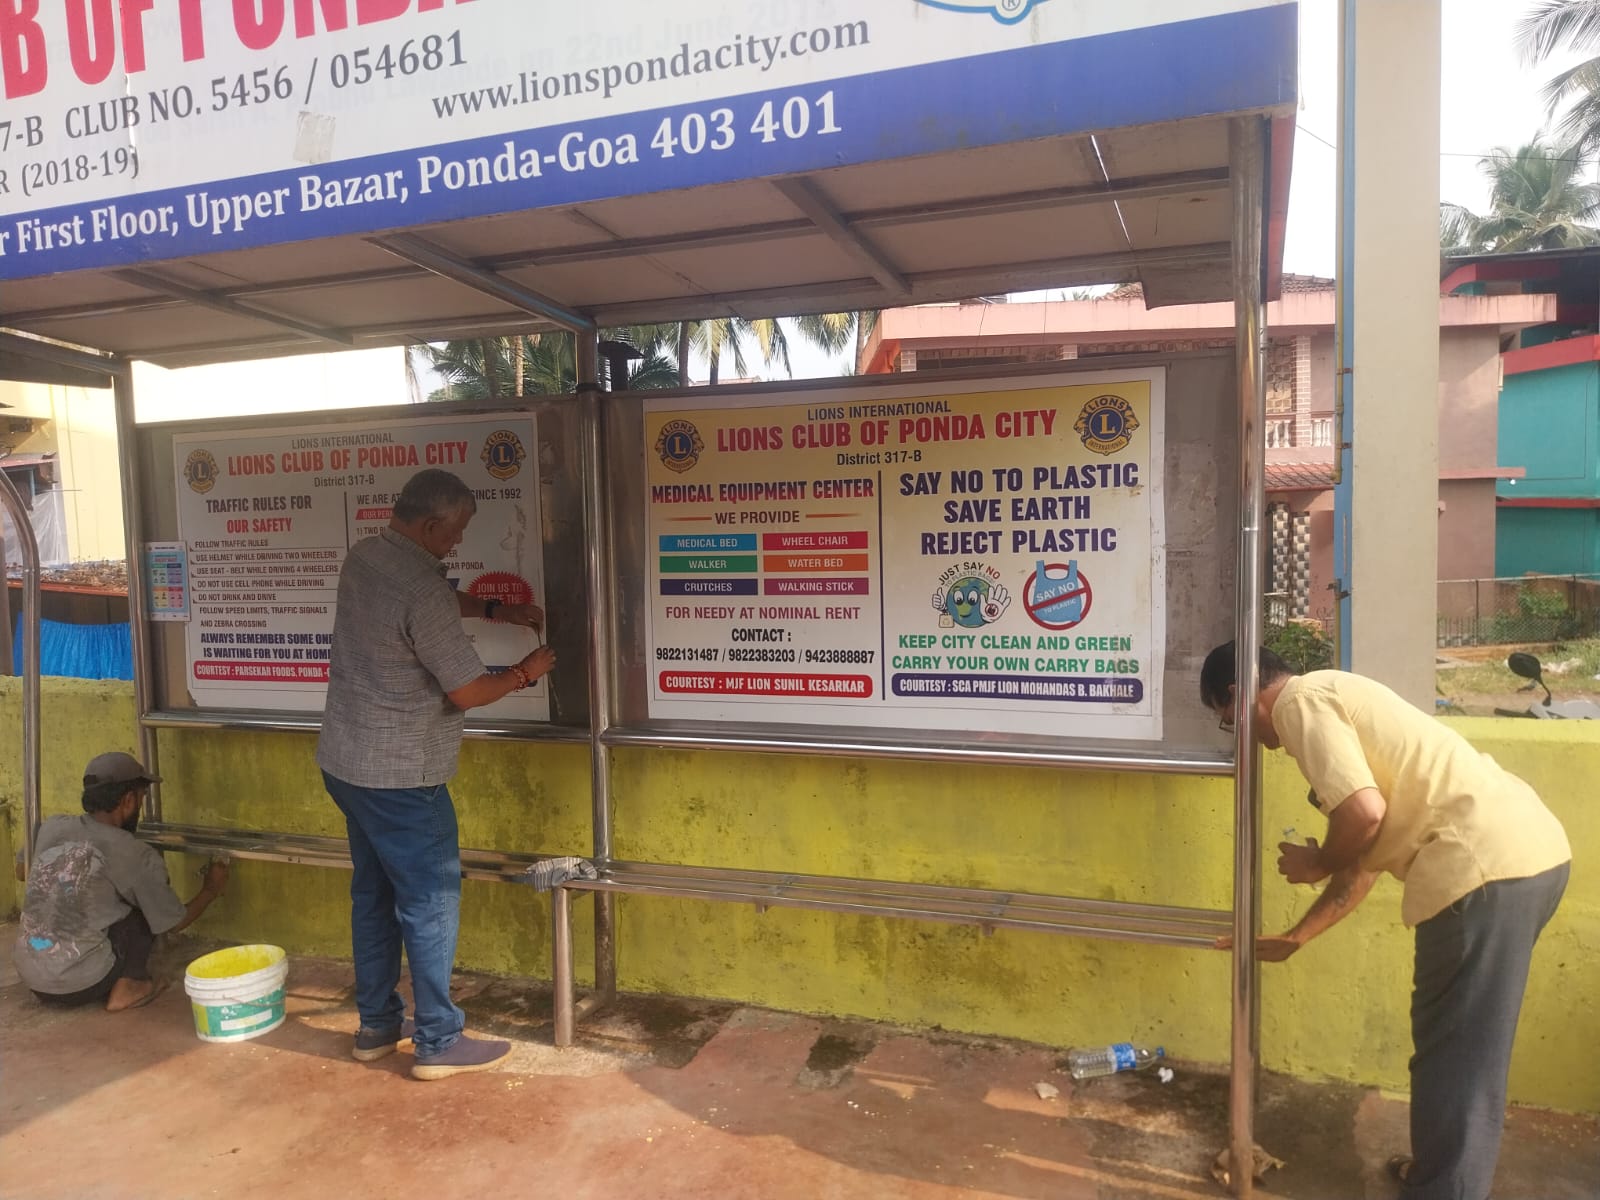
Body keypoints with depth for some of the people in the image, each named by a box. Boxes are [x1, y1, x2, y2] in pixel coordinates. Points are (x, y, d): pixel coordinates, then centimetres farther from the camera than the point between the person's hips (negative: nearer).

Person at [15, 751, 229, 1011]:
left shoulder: (50, 828, 2)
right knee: (146, 910, 10)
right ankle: (125, 988, 4)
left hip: (30, 977, 6)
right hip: (81, 984, -6)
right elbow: (174, 923, 2)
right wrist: (211, 890, 22)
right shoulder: (137, 856, -11)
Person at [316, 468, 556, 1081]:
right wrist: (526, 672, -3)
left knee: (373, 893, 19)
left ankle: (376, 1025, 31)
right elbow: (467, 691, -19)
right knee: (431, 902, 3)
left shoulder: (363, 557, 3)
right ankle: (438, 1042, 14)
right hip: (400, 776, -9)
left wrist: (496, 610, 15)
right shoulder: (422, 590, -25)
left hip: (345, 760, 9)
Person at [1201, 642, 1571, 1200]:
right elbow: (1365, 858, 27)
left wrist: (1316, 865, 2)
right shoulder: (1332, 698, 23)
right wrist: (1293, 939, 32)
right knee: (1461, 1047, 24)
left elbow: (1365, 814, -19)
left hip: (1487, 864, -10)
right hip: (1529, 850, 10)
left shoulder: (1300, 702, -5)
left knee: (1455, 1056, 3)